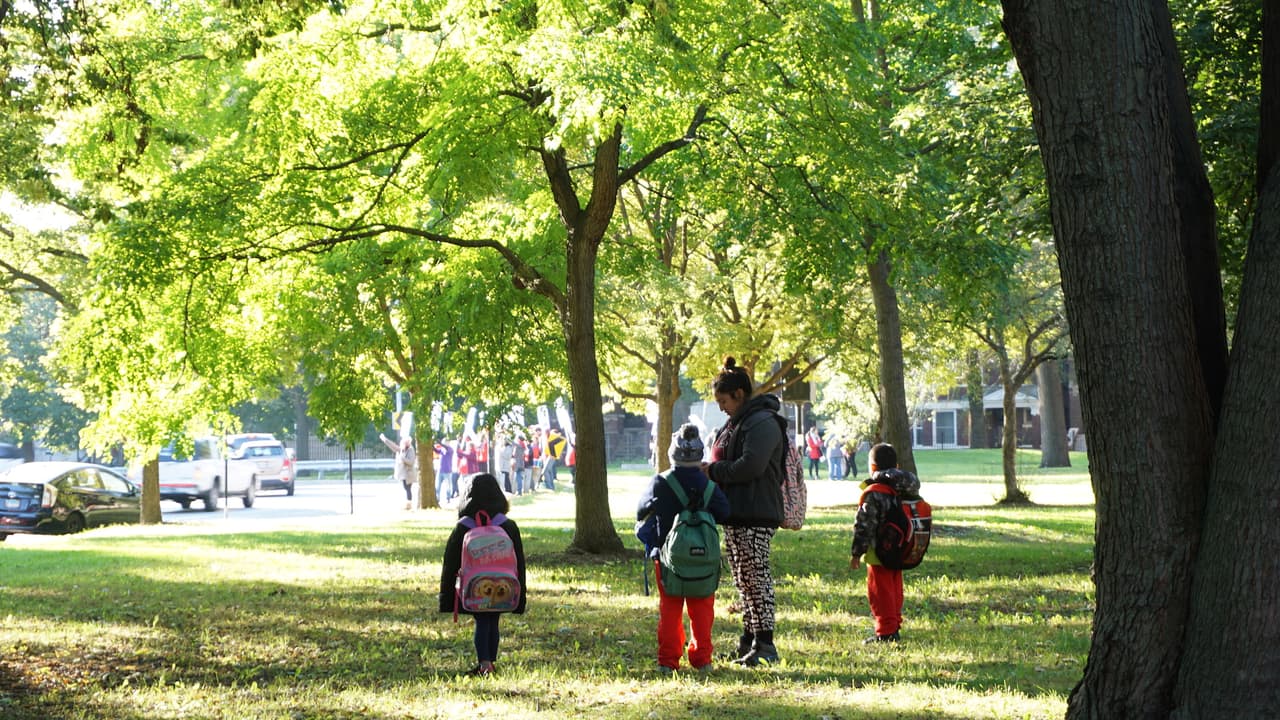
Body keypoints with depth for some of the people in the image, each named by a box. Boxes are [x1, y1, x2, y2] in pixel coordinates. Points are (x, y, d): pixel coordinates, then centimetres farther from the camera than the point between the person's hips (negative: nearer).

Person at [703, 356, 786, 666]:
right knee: (743, 580, 13)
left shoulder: (763, 423, -13)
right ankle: (750, 640, 19)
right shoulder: (736, 423, 20)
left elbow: (751, 466, -23)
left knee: (756, 576, -9)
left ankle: (764, 643, -8)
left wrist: (713, 471, -13)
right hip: (735, 513, 10)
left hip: (755, 516, -10)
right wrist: (712, 470, 7)